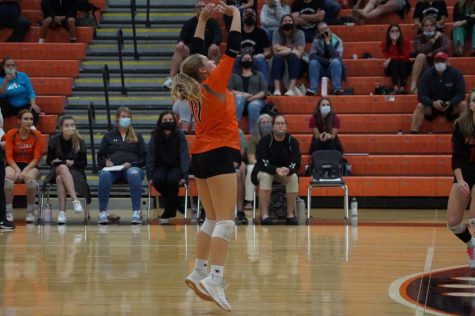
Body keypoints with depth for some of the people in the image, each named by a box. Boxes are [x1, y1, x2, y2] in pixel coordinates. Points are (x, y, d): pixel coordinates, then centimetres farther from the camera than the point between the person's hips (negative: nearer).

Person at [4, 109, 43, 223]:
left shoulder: (37, 135, -3)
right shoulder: (11, 134, -2)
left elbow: (36, 158, -6)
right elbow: (9, 156, -5)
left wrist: (25, 170, -21)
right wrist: (17, 170, -22)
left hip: (30, 166, 0)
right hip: (14, 165, 0)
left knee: (30, 178, -36)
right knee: (8, 177, -35)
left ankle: (30, 211, -19)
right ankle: (9, 211, -28)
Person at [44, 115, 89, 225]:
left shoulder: (80, 142, -1)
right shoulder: (54, 141, 1)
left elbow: (84, 163, 5)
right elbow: (48, 160, 10)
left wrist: (73, 163, -13)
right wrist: (54, 162, -12)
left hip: (75, 171, -1)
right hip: (57, 170, 1)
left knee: (60, 179, -35)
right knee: (63, 167, -37)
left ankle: (62, 212, -44)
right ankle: (75, 200, -50)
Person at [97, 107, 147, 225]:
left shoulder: (137, 136, 22)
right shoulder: (109, 136, 24)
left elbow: (144, 158, 13)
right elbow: (100, 157, 19)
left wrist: (131, 164, -7)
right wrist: (105, 163, -5)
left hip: (132, 167, 0)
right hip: (112, 169, 1)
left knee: (134, 174, -39)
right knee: (104, 175, -37)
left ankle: (136, 212, -42)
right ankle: (102, 213, -39)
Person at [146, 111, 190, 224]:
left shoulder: (180, 135, -6)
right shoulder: (155, 137, -2)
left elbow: (184, 156, -12)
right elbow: (150, 156, -4)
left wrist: (184, 176, -23)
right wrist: (149, 176, -16)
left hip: (176, 167, -2)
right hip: (161, 167, 2)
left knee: (172, 179, -34)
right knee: (158, 180, -31)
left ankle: (169, 211, -19)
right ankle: (175, 205, -9)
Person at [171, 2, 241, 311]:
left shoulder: (195, 87, 8)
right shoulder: (214, 84, -10)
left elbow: (195, 54, 20)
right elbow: (233, 49, -9)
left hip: (200, 157, 9)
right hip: (219, 155, -9)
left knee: (212, 219, 16)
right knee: (225, 221, -13)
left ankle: (199, 272, 14)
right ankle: (214, 279, -24)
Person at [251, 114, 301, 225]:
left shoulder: (292, 141, -7)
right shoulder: (265, 141, -14)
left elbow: (296, 163, -13)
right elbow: (262, 162, -22)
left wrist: (288, 170, -37)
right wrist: (276, 170, -39)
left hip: (287, 172, 2)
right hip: (265, 171, -2)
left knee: (294, 177, -29)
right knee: (265, 176, -36)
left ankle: (291, 214, -23)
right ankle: (264, 215, -37)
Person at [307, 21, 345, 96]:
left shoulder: (337, 41, -2)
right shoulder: (316, 42, 1)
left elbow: (337, 56, -17)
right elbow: (312, 56, -12)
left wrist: (328, 44, -20)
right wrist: (327, 61, -19)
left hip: (334, 69, -1)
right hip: (321, 70, 1)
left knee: (336, 62, -31)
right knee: (313, 62, -27)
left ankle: (337, 88, -37)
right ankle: (312, 89, -38)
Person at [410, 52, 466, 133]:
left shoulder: (456, 74, -9)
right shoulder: (427, 75, -9)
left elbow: (461, 94, -12)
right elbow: (421, 95, -13)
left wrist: (450, 103, -31)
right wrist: (433, 103, -33)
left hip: (451, 106, 0)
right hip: (431, 106, 0)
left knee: (463, 104, -28)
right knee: (420, 106, -28)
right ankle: (413, 133, -31)